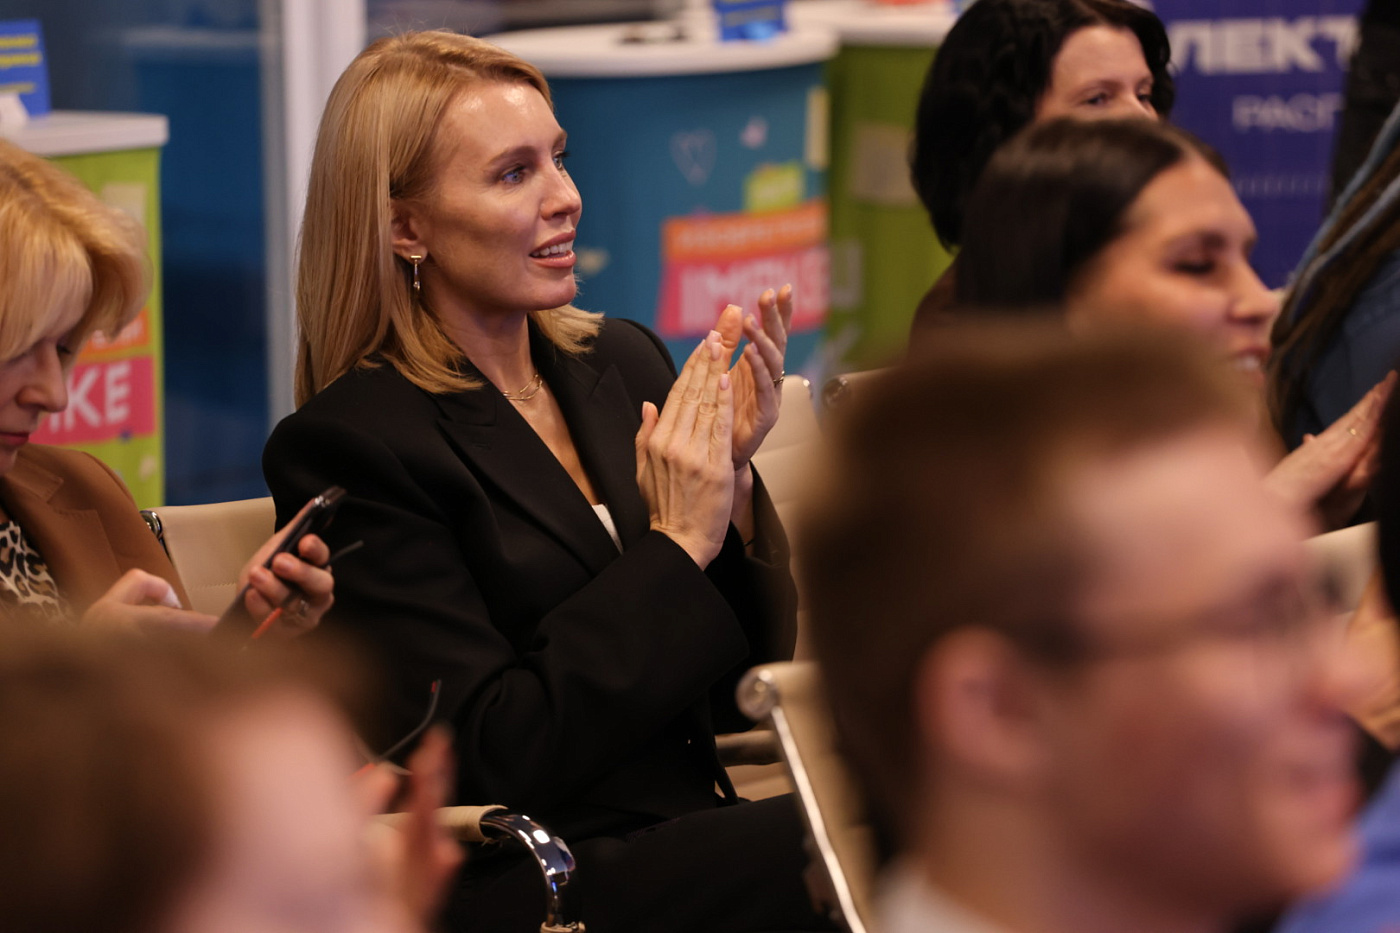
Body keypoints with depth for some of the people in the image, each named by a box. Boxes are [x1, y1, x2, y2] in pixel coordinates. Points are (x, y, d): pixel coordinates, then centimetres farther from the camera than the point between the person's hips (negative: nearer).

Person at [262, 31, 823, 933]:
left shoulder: (624, 361, 14)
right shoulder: (350, 443, -6)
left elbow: (740, 688, 14)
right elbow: (503, 756, -12)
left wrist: (733, 480, -2)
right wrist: (678, 545, -9)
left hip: (692, 847, 7)